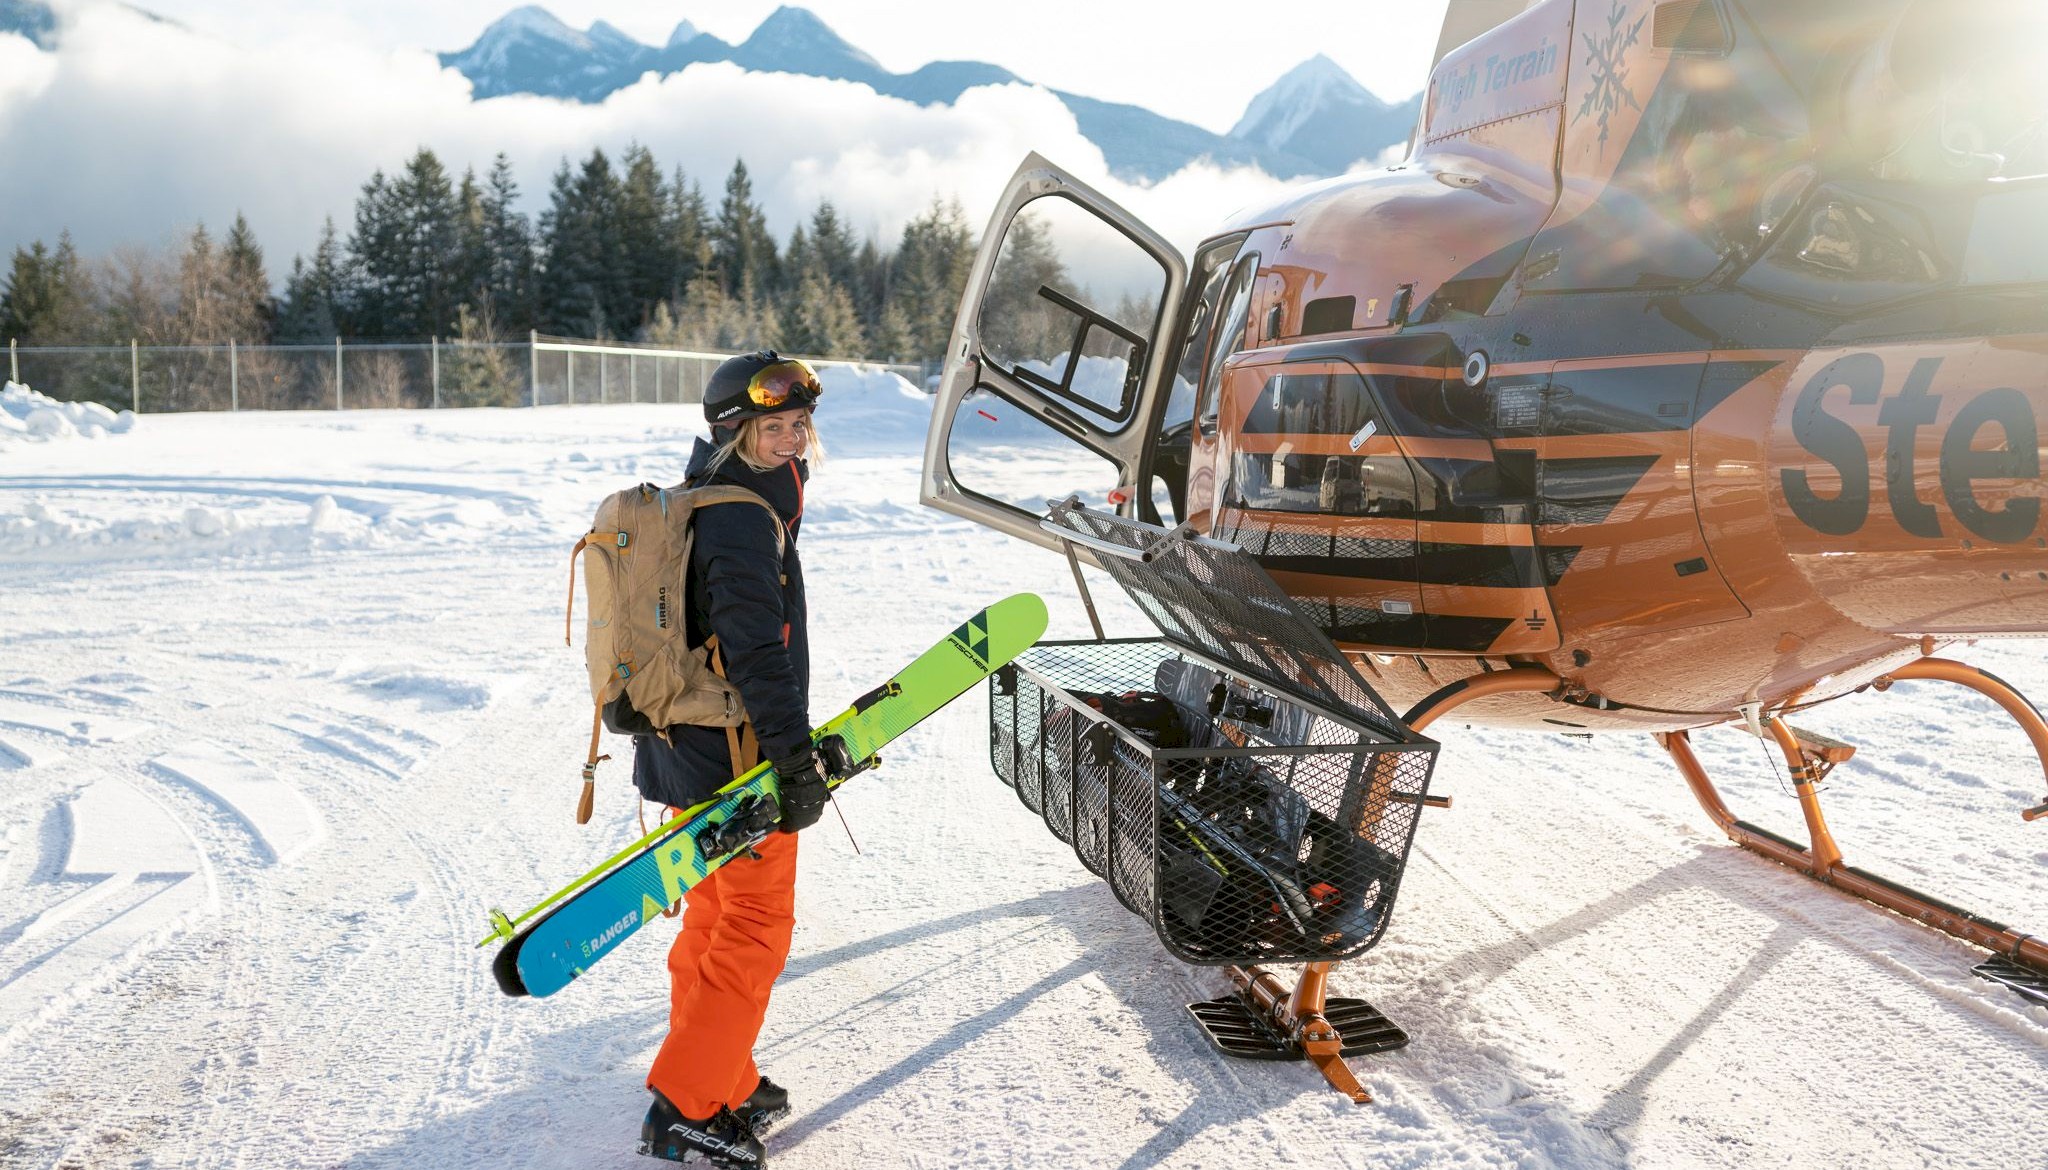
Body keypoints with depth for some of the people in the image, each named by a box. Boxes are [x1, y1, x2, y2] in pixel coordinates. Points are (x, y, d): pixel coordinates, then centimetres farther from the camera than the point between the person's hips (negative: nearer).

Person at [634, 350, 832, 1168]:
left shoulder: (698, 504, 13)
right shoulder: (745, 519, -20)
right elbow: (758, 653, -25)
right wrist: (797, 760, -22)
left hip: (688, 751, 10)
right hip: (736, 762, -10)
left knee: (714, 918, 19)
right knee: (757, 926, 0)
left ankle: (724, 1087, 32)